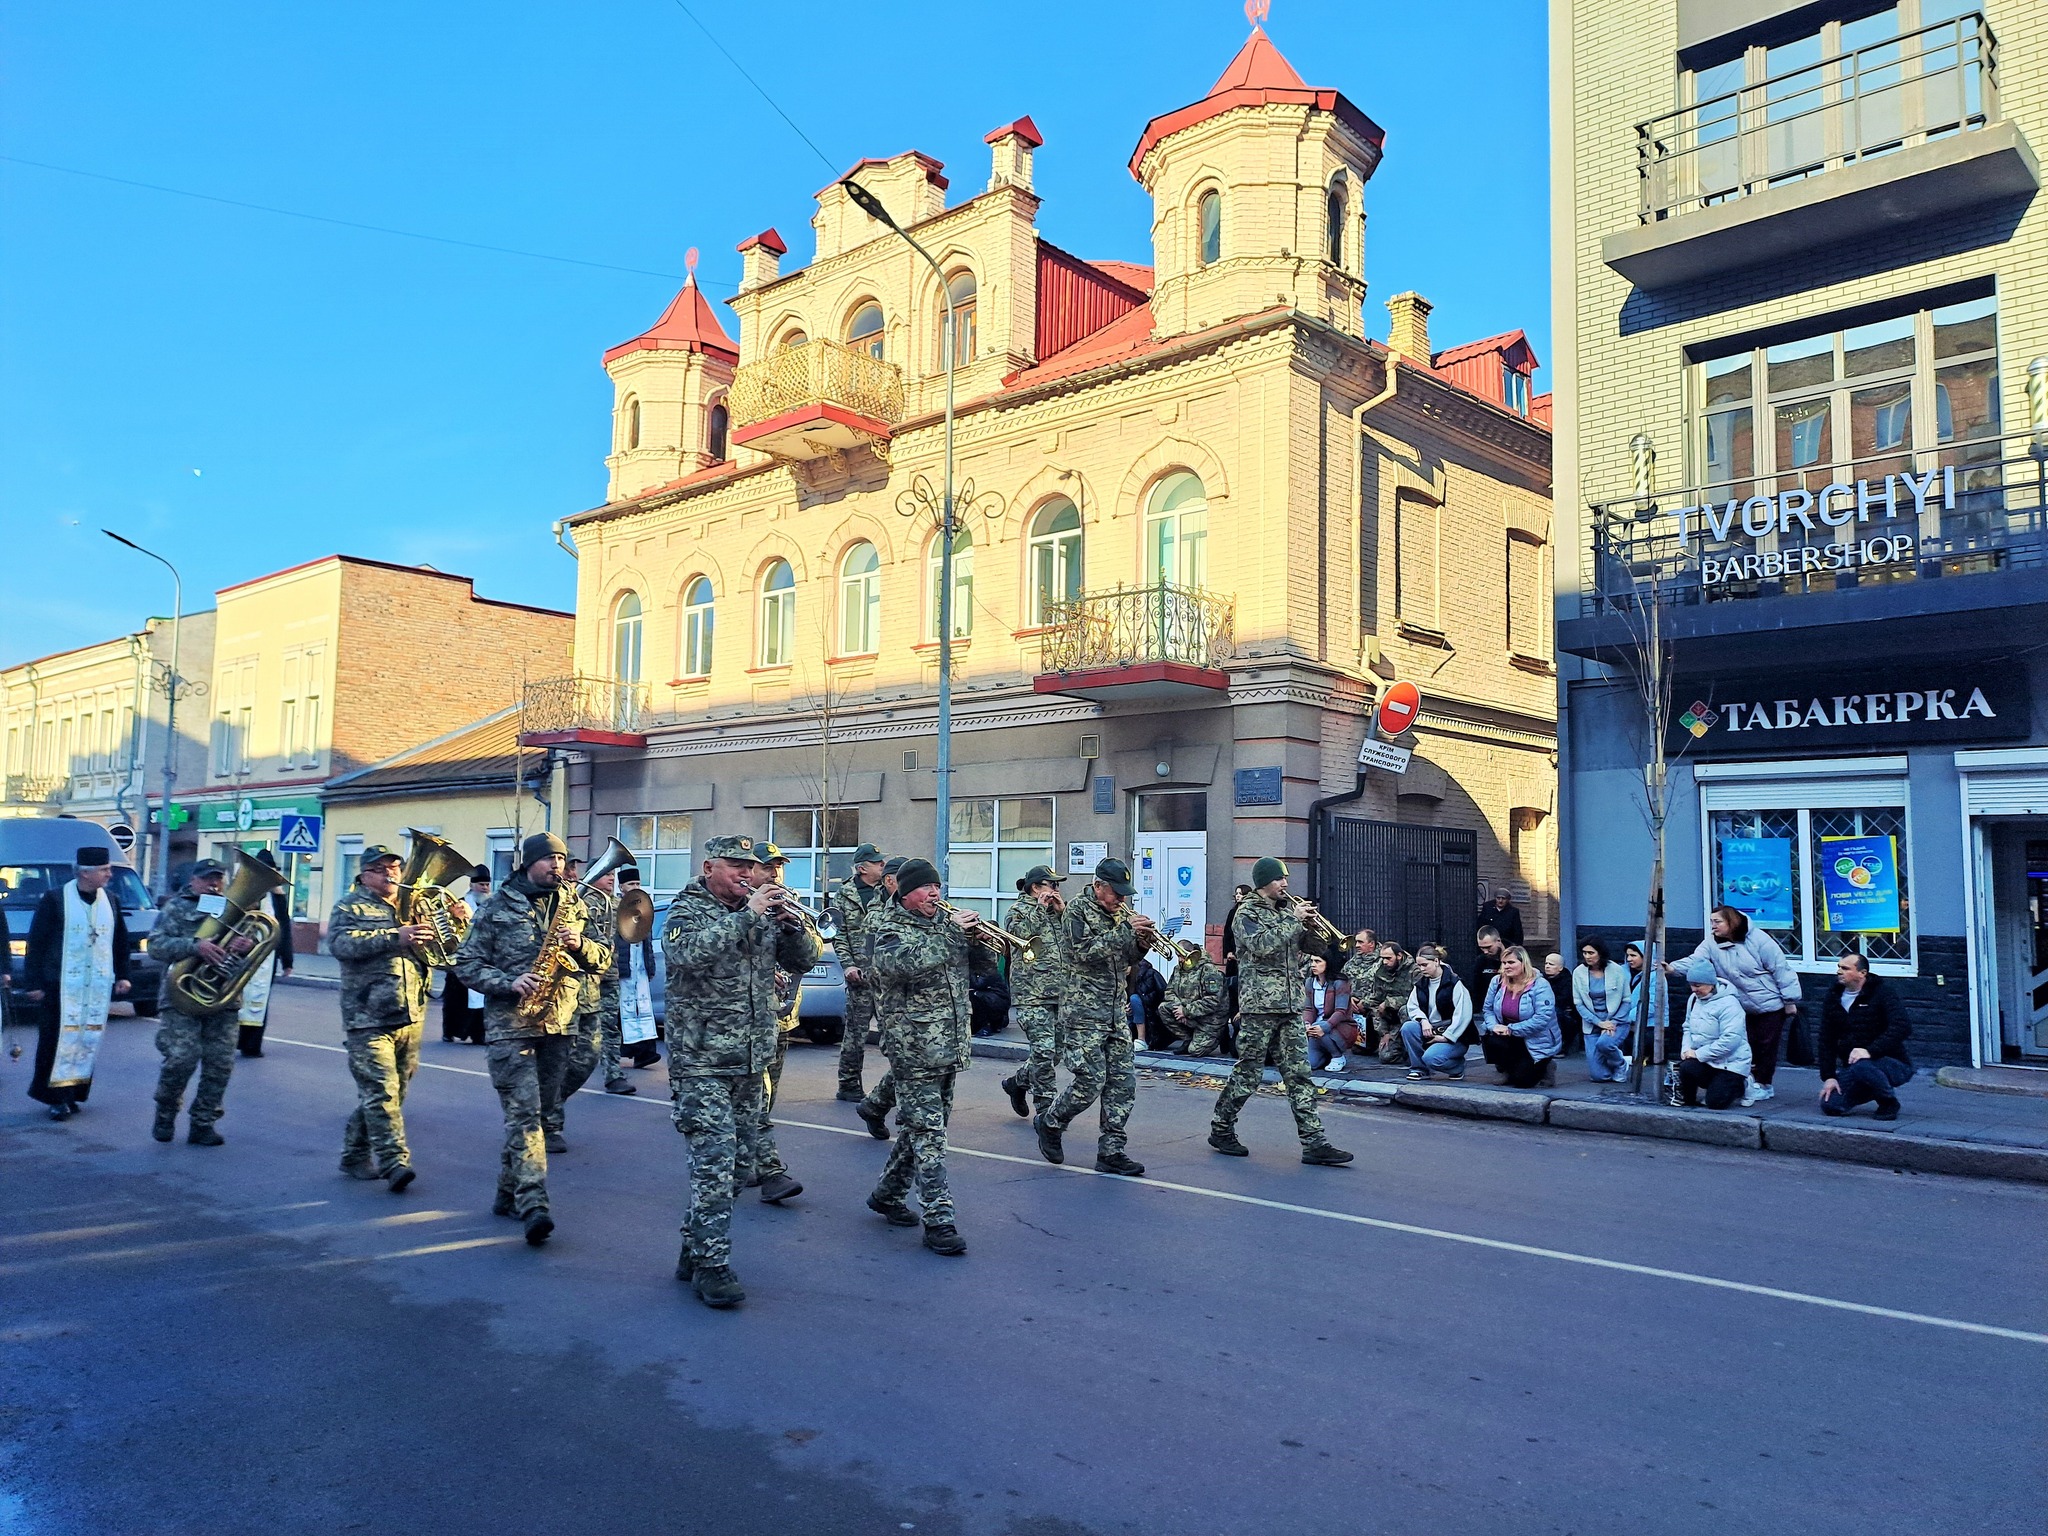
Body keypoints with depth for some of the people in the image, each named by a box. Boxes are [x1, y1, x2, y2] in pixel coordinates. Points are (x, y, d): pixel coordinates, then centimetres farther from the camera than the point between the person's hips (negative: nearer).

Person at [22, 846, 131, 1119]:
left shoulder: (111, 901, 9)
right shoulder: (54, 899, -6)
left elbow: (121, 942, 17)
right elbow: (36, 943, -5)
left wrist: (122, 975, 12)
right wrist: (33, 983, -6)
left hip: (98, 987, 5)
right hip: (60, 986, -4)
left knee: (89, 1041, 5)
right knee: (58, 1041, -2)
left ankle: (72, 1093, 14)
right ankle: (57, 1096, 5)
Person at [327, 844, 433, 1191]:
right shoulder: (350, 907, 2)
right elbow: (340, 943, -16)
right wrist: (394, 938, -26)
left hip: (411, 1017, 6)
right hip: (369, 1017, -6)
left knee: (393, 1091, 12)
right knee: (382, 1090, -12)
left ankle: (355, 1155, 27)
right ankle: (395, 1161, -12)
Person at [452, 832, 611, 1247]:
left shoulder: (575, 905, 11)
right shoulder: (498, 906, 1)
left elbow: (603, 960, 12)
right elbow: (466, 964, 0)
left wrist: (581, 946, -10)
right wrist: (509, 983, -16)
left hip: (559, 1026, 4)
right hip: (509, 1024, -4)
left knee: (534, 1112, 12)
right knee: (523, 1113, -13)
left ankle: (509, 1193, 26)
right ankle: (533, 1205, -18)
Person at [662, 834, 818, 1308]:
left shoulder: (763, 912, 10)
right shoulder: (686, 911, -5)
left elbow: (804, 960, 8)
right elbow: (688, 954, -27)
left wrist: (790, 921, -11)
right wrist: (747, 915, -26)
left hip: (752, 1063, 6)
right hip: (702, 1062, -6)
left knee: (722, 1161, 13)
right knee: (713, 1162, -9)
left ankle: (693, 1251, 26)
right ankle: (712, 1265, -1)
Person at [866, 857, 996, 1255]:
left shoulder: (946, 923, 13)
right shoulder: (889, 929, -6)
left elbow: (987, 963, 15)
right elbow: (900, 963, -29)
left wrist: (976, 936, -6)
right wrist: (951, 932, -24)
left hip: (951, 1046, 7)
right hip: (914, 1049, -7)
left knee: (919, 1128, 16)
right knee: (928, 1135, -7)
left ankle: (887, 1194, 32)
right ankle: (939, 1221, -4)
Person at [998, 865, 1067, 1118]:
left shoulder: (1057, 910, 19)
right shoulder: (1018, 909, 0)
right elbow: (1020, 933, -19)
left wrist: (1062, 911, 1)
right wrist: (1040, 908, -14)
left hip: (1060, 993, 7)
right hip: (1032, 994, -7)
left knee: (1056, 1050, 10)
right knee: (1044, 1051, -9)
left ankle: (1017, 1081, 31)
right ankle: (1046, 1111, -1)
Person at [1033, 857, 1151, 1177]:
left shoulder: (1121, 911, 13)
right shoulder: (1078, 909, -7)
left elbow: (1127, 958, 15)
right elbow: (1085, 952, -20)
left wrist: (1142, 939, -6)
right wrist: (1125, 930, -23)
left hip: (1117, 1012, 7)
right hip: (1084, 1010, -7)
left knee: (1123, 1081, 3)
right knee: (1090, 1081, -7)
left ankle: (1112, 1151, 10)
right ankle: (1049, 1122, 18)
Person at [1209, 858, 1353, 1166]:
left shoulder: (1287, 911, 15)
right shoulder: (1247, 913, -4)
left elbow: (1312, 947, 16)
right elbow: (1262, 945, -21)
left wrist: (1313, 925, -3)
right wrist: (1294, 921, -16)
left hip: (1291, 1005, 6)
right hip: (1260, 1005, -6)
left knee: (1299, 1075, 3)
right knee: (1248, 1074, 1)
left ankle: (1314, 1142, 2)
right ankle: (1221, 1130, 18)